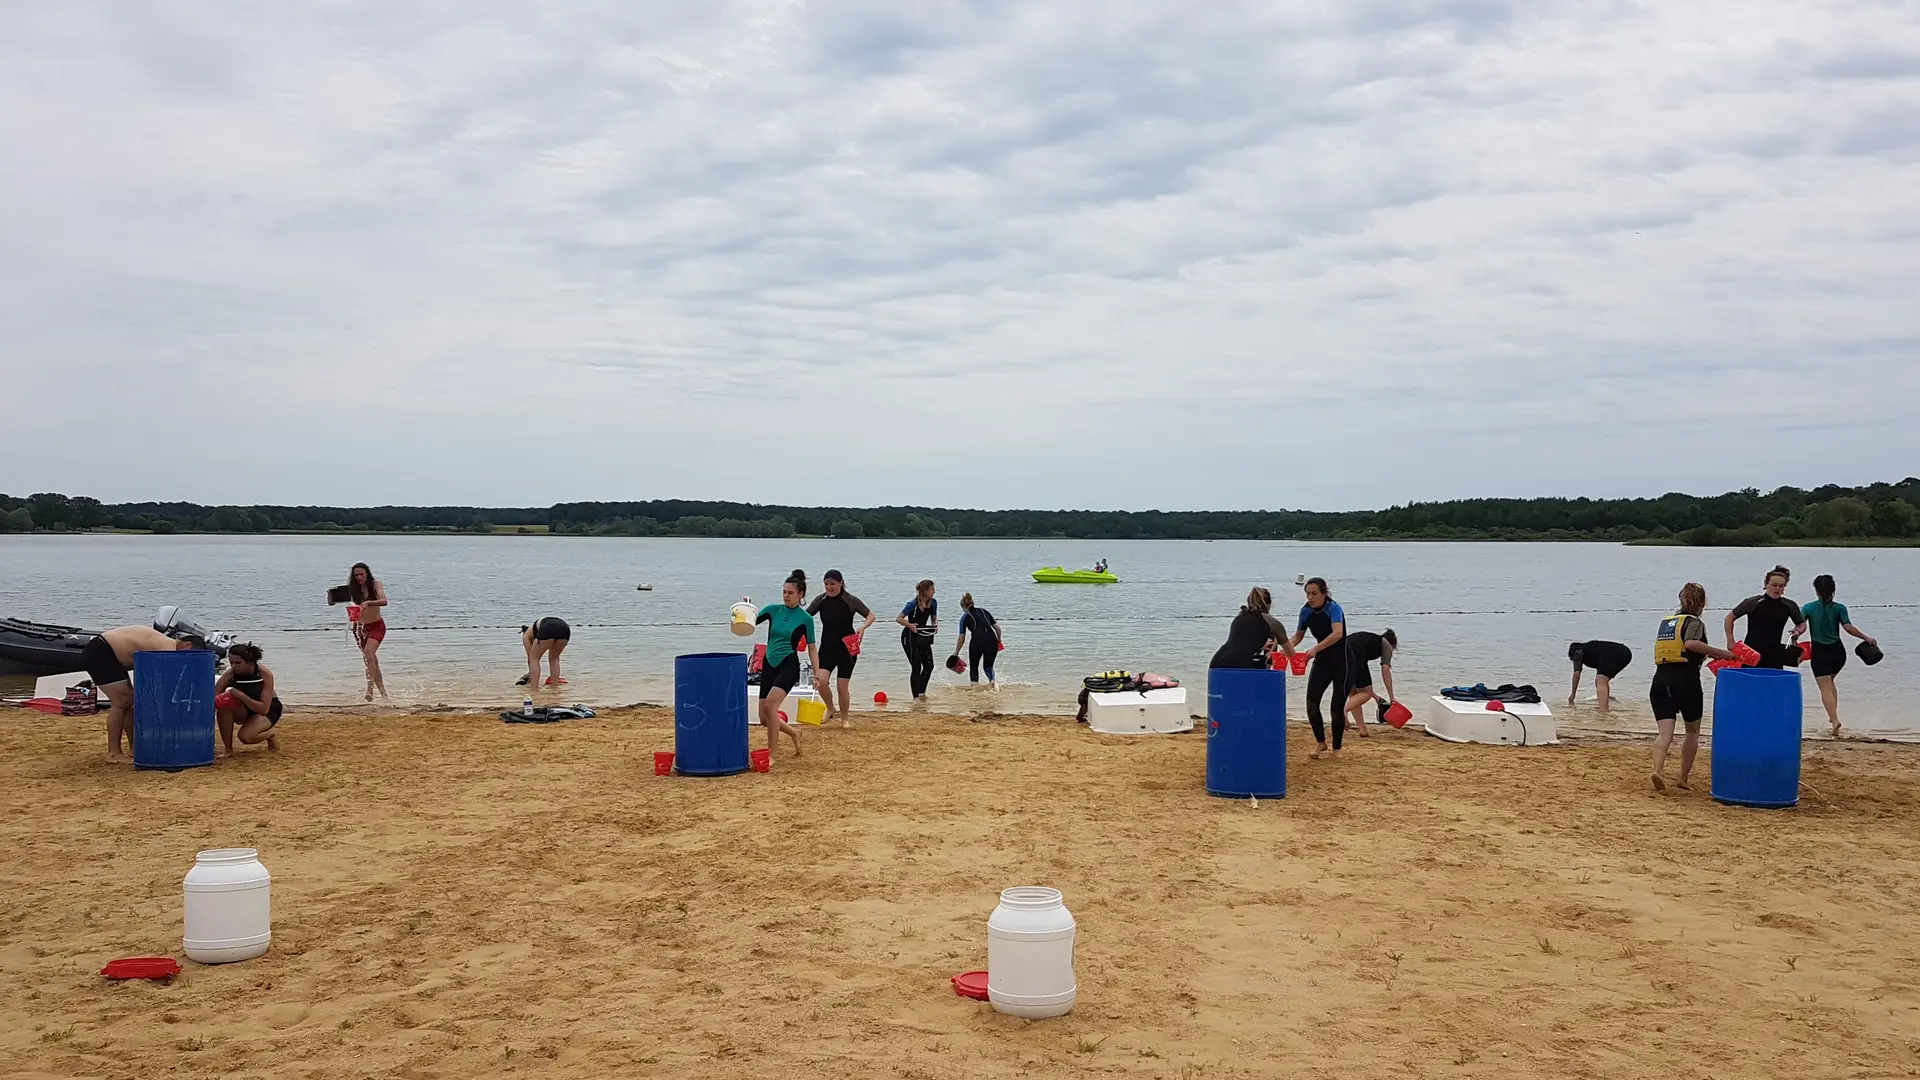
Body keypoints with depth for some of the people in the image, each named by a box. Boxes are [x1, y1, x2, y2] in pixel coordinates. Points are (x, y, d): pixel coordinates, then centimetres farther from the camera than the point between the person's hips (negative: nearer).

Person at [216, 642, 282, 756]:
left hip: (268, 710, -3)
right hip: (243, 710, 4)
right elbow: (213, 700, -22)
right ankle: (228, 750, -17)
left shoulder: (265, 673, -27)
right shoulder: (230, 675, -20)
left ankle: (270, 734, 5)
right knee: (224, 704, -30)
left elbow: (264, 709, -29)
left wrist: (242, 696, -41)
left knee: (245, 736, -30)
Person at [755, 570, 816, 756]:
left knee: (770, 705, -27)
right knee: (764, 719, 5)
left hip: (789, 666, -5)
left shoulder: (805, 618, -3)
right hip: (769, 665, 5)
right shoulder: (773, 610, 5)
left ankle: (771, 754, -17)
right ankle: (793, 732, 35)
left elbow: (811, 648, 3)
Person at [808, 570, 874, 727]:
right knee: (820, 680, -15)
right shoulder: (821, 600, -1)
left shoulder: (850, 600, -9)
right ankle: (830, 708, 12)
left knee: (843, 685, 0)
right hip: (827, 647, 2)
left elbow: (871, 615, -2)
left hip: (847, 648, -2)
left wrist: (863, 627, -22)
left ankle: (845, 718, 22)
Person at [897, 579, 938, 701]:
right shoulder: (913, 604, -21)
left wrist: (935, 625, -8)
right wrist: (910, 625, -31)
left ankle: (922, 693, 22)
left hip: (923, 636, 7)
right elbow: (899, 619, -17)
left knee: (929, 665, 5)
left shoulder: (933, 603, -3)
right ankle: (916, 696, 1)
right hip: (909, 637, -7)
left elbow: (934, 618, 13)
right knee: (917, 667, -8)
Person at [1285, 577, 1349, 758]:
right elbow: (1298, 635, 11)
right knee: (1311, 703, -7)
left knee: (1337, 706, -1)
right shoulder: (1306, 612, -3)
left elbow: (1338, 634, -37)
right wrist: (1288, 645, -11)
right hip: (1322, 662, 5)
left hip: (1341, 663, -5)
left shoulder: (1334, 609, -20)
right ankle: (1321, 744, 11)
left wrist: (1316, 648, -47)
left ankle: (1336, 749, 15)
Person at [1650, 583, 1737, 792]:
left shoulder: (1666, 621, 20)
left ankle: (1657, 770, -29)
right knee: (1693, 732, 17)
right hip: (1685, 680, -4)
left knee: (1665, 732, -4)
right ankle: (1683, 778, 19)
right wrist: (1720, 653, -16)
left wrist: (1709, 655, 33)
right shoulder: (1695, 622, 0)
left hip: (1661, 679, 4)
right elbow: (1691, 643, -22)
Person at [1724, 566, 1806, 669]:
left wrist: (1798, 632, -5)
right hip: (1750, 655, -3)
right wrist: (1730, 641, -3)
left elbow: (1802, 624, 18)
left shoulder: (1789, 606, 2)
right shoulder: (1753, 602, -6)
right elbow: (1730, 617, 3)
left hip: (1774, 657, 3)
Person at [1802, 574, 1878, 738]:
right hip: (1837, 651, 3)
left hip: (1819, 652, -3)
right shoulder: (1839, 608, 0)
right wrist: (1866, 638, -6)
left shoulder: (1808, 608, -2)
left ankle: (1835, 720, -23)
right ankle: (1833, 715, 25)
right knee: (1829, 681, 27)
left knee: (1825, 687, -5)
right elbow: (1848, 627, -11)